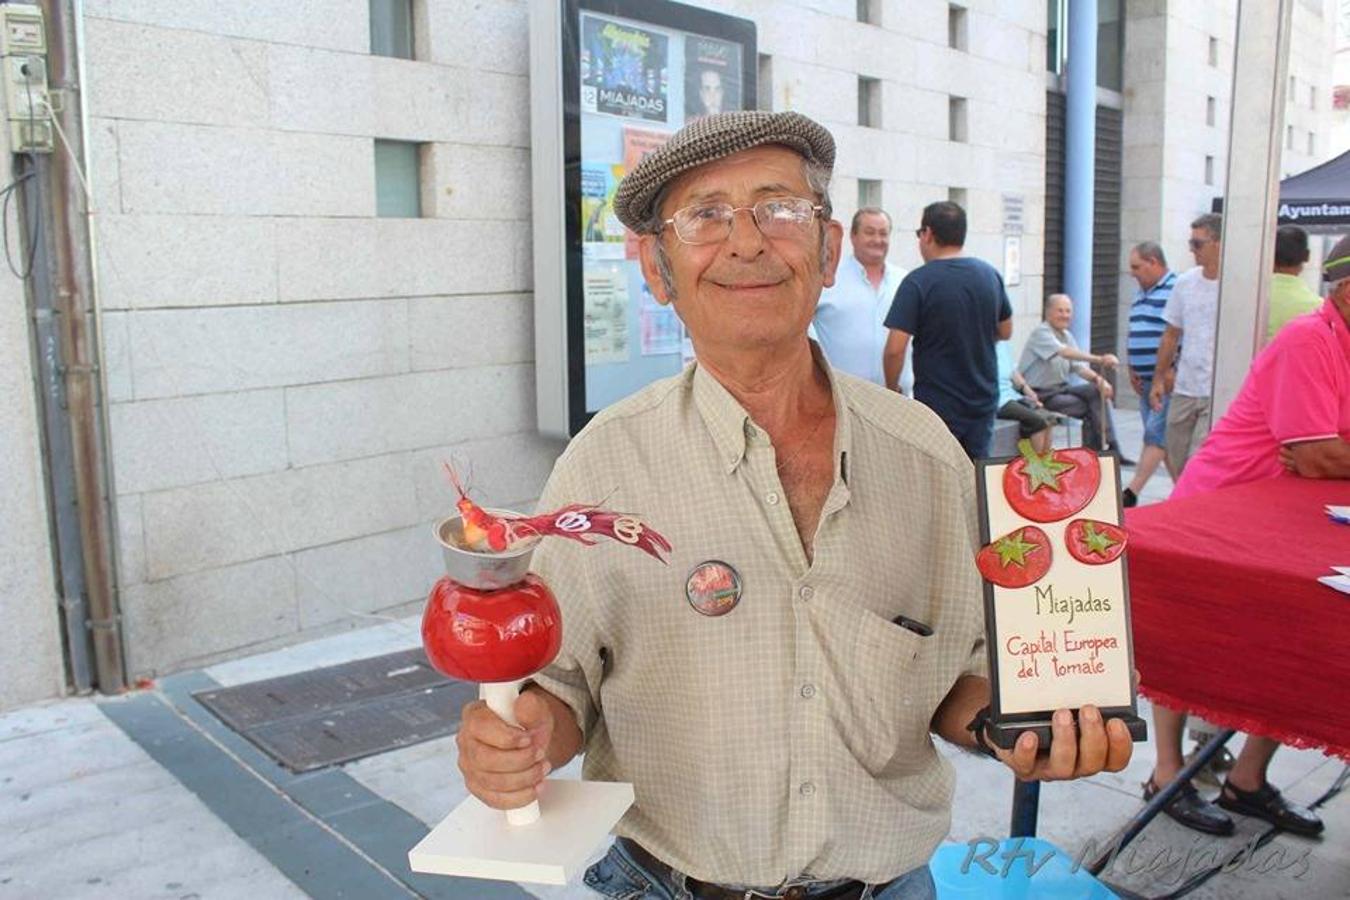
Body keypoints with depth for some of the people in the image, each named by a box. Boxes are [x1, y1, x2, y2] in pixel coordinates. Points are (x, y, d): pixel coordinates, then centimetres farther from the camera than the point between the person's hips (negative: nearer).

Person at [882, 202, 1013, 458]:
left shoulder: (917, 282, -15)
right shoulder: (991, 275, 2)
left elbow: (895, 348, -19)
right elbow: (1005, 331, 15)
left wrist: (892, 388, -4)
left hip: (936, 405, -5)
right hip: (984, 403, 5)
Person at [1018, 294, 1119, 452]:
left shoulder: (1067, 336, 13)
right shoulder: (1041, 333, -14)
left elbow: (1078, 367, 9)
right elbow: (1065, 353, -32)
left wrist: (1098, 379, -13)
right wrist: (1099, 359, -43)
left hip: (1061, 389, 8)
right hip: (1042, 395, -8)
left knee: (1098, 390, -12)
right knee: (1091, 408, -19)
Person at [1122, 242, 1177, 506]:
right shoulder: (1141, 294, 17)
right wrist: (1132, 369, 15)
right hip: (1145, 380, 9)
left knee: (1155, 434, -9)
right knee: (1165, 438, 13)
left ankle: (1130, 494, -12)